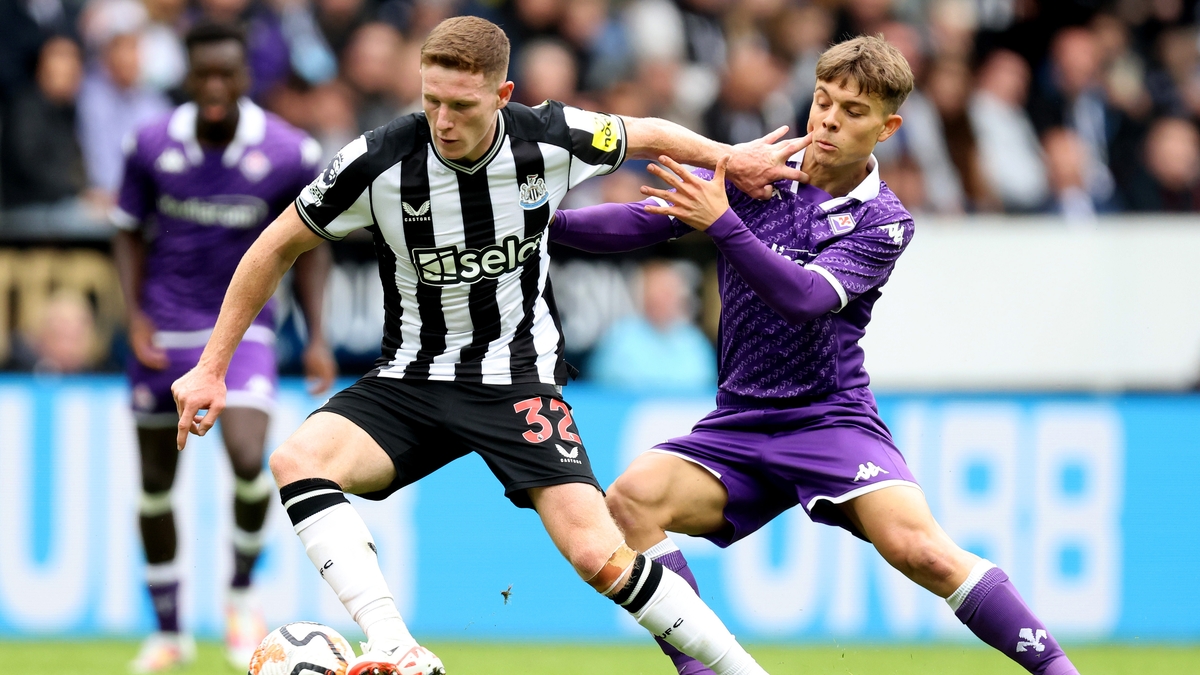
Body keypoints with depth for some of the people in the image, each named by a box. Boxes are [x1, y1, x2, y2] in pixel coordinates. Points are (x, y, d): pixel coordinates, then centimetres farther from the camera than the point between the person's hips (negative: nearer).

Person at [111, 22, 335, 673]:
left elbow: (308, 244, 2)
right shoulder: (151, 146, -9)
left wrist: (317, 337, -5)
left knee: (248, 458, -24)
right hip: (163, 331, 2)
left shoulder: (291, 155, -12)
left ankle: (241, 593, 3)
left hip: (242, 328, -2)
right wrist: (134, 313, -9)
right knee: (155, 480, 8)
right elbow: (130, 232, 5)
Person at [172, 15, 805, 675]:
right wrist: (211, 367, -2)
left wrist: (732, 158, 20)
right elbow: (278, 248, -2)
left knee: (601, 559, -19)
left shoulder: (553, 138, -13)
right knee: (297, 461, -30)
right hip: (411, 377, 1)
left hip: (519, 378, -1)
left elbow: (646, 136, 11)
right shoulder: (378, 162, -16)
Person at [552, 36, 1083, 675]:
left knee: (919, 548, -26)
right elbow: (641, 220, 0)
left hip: (831, 415, -4)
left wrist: (721, 222, -32)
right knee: (629, 499, -22)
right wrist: (549, 220, -16)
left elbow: (804, 299, -22)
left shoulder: (883, 221, -6)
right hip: (738, 424, 4)